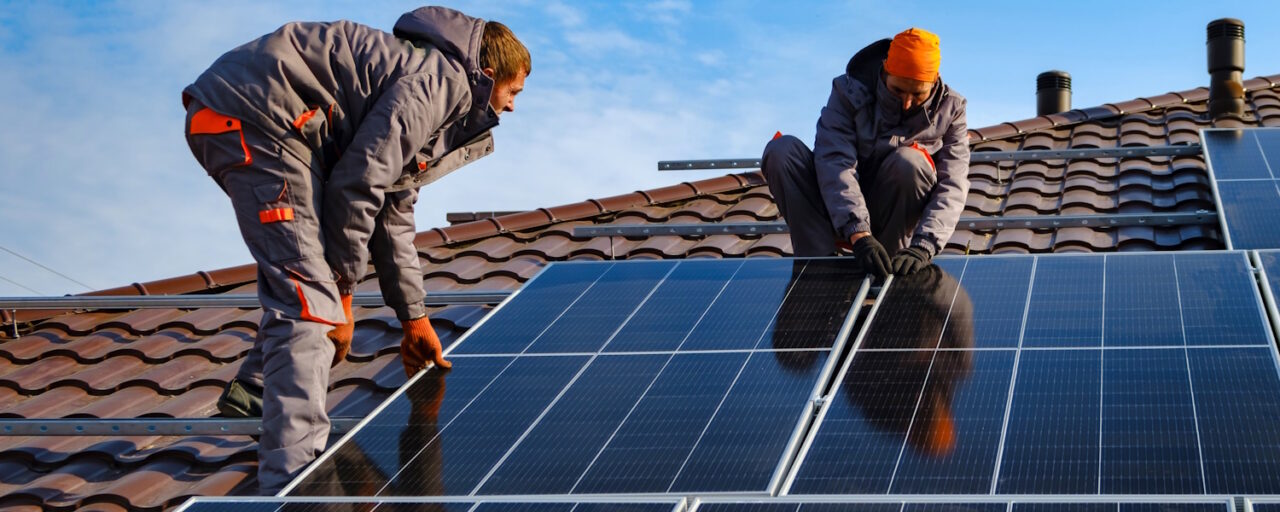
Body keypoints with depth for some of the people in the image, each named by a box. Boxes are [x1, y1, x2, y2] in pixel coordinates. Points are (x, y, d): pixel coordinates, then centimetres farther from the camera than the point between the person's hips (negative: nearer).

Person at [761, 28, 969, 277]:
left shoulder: (949, 108, -9)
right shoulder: (850, 91, -13)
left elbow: (952, 186, -20)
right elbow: (835, 163, -27)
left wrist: (923, 246, -38)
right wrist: (859, 234, -42)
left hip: (891, 218, 0)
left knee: (909, 162, -31)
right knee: (783, 150, -24)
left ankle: (885, 265, -18)